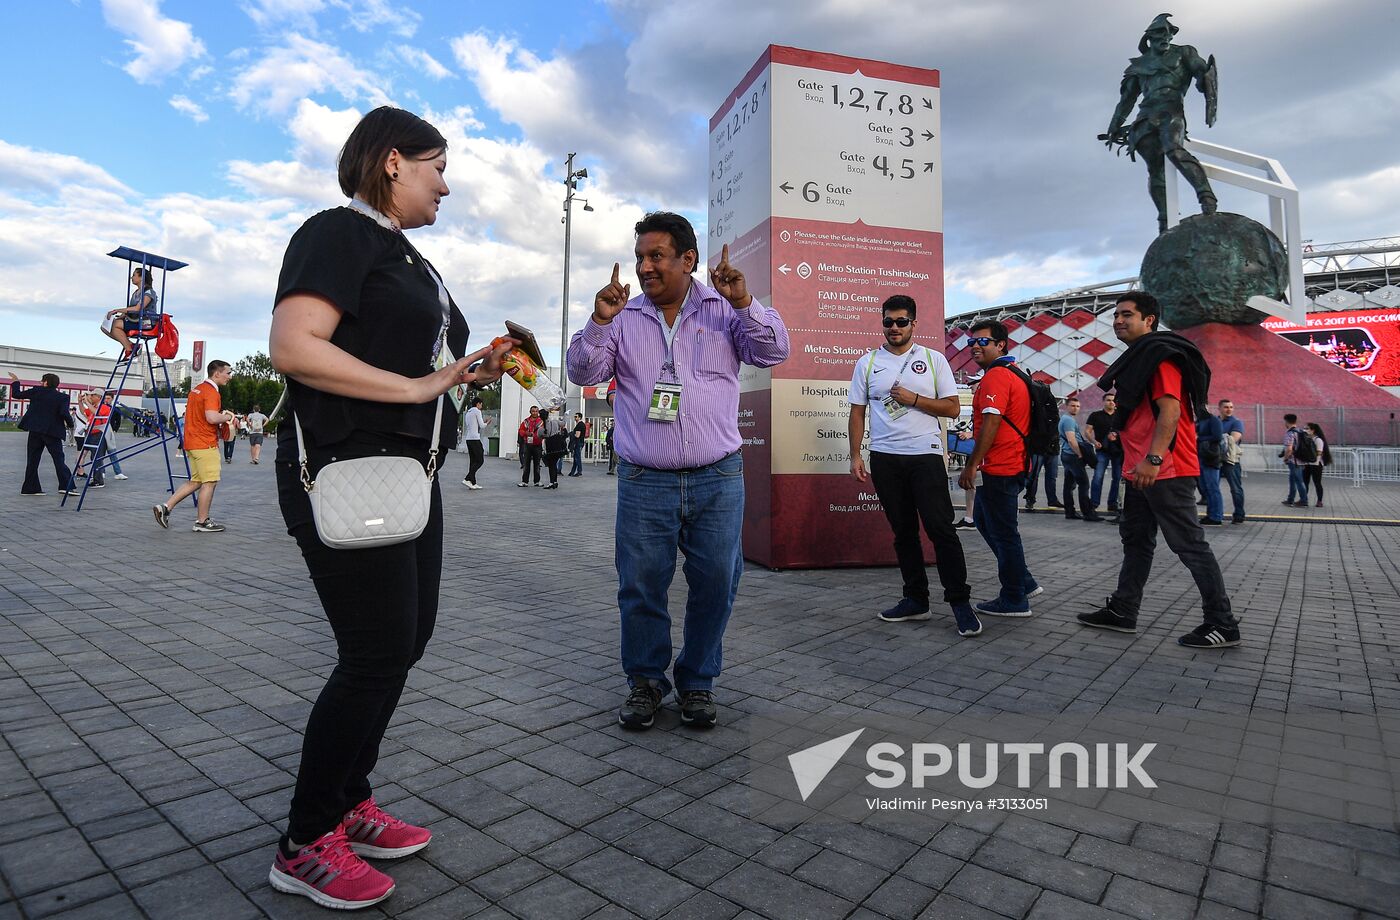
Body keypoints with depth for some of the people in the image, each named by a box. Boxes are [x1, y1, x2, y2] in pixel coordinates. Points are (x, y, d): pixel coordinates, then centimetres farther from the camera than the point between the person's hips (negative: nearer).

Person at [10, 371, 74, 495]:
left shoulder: (36, 391, 1)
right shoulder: (62, 397, -6)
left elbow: (16, 394, 11)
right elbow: (64, 413, -16)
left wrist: (15, 382, 27)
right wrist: (70, 424, 1)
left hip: (35, 430, 3)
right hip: (52, 432, -3)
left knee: (32, 460, 10)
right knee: (59, 459, -3)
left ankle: (30, 488, 11)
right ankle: (66, 485, -12)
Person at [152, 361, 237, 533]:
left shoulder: (197, 389, 17)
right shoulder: (211, 392, -14)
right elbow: (212, 417, -27)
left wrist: (222, 414, 18)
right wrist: (227, 417, -8)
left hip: (192, 443, 10)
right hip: (206, 444, -10)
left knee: (196, 482, 17)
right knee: (210, 482, -2)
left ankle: (165, 507, 11)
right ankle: (202, 522, 3)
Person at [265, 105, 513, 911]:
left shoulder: (410, 260, 20)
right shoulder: (338, 234, -8)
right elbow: (293, 347, -21)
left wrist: (477, 368, 8)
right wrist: (414, 385, -20)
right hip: (346, 472, -10)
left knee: (409, 641, 12)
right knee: (376, 655, -6)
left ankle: (349, 805, 29)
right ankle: (305, 845, 14)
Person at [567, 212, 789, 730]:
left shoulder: (724, 308, 8)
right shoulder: (623, 314, 9)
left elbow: (773, 352, -2)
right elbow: (584, 373, 2)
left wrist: (745, 304, -16)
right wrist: (599, 322, -13)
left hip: (718, 479, 0)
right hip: (643, 483, 0)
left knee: (715, 587, 6)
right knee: (641, 588, 4)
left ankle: (697, 683, 25)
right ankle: (645, 682, 24)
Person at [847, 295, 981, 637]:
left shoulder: (934, 359, 6)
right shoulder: (867, 363, 9)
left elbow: (952, 407, 2)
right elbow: (857, 413, 8)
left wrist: (913, 399, -10)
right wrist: (854, 456, 0)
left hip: (925, 455, -2)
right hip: (884, 458, 2)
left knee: (941, 528, -7)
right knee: (903, 531, 9)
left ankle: (960, 602, 2)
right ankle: (916, 599, 18)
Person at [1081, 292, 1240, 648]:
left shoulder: (1160, 355, -11)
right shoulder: (1136, 359, 20)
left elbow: (1170, 410, -22)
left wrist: (1153, 459, -29)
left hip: (1165, 471, -11)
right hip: (1141, 471, 11)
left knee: (1190, 545, -4)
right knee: (1135, 540, 15)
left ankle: (1223, 625, 5)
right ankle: (1122, 611, 24)